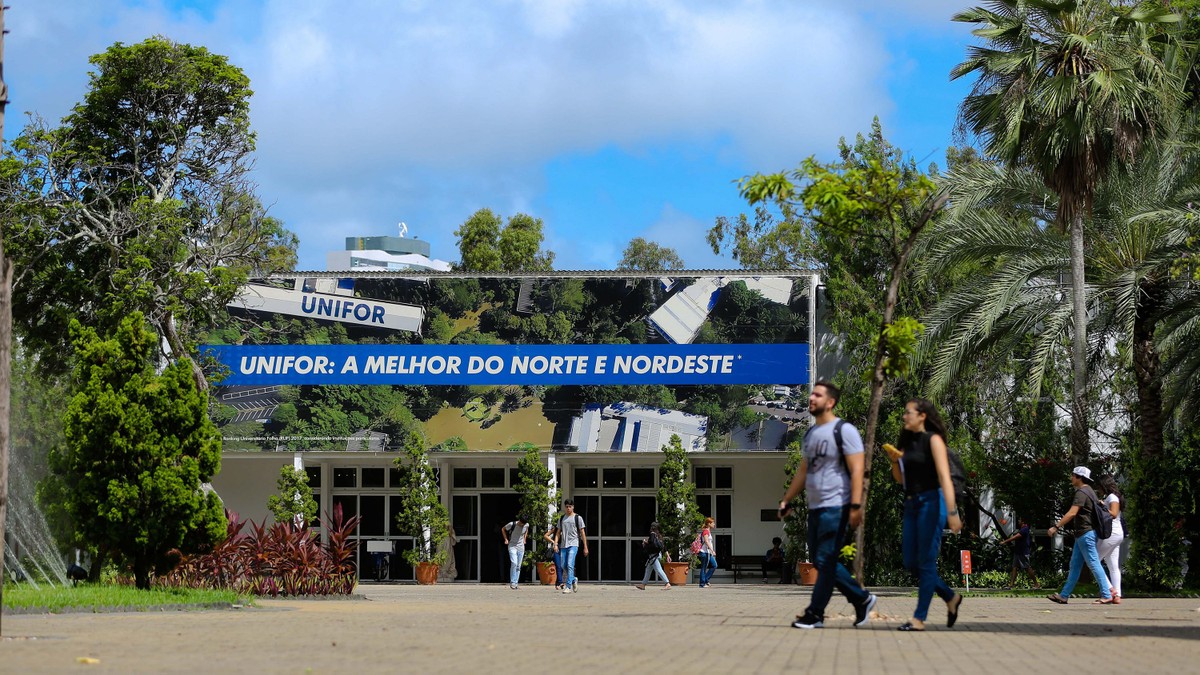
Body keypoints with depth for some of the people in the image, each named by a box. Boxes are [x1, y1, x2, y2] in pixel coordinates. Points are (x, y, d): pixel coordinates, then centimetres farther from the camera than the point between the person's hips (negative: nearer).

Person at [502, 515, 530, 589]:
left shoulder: (526, 525, -2)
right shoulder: (512, 524, -13)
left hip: (521, 547, 4)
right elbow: (503, 529, 5)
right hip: (512, 546, -4)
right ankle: (512, 583, -16)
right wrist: (506, 539, 0)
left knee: (518, 566, 3)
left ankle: (515, 583, 9)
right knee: (514, 563, -21)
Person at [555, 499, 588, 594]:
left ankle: (568, 586, -18)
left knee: (570, 565, -16)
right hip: (563, 545, 5)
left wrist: (585, 547, 0)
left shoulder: (577, 518, 3)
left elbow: (582, 533, 3)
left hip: (573, 544, -5)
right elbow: (558, 532, 17)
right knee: (564, 566, 7)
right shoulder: (561, 519, 15)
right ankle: (574, 580, 31)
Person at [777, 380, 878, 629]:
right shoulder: (811, 434, 17)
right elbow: (803, 471, 24)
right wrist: (786, 500, 21)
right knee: (821, 561, 9)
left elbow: (857, 469, -14)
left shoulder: (843, 430, -8)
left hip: (835, 507, -9)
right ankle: (862, 599, 19)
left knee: (825, 561, -7)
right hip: (815, 506, 9)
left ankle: (815, 614, -3)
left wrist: (855, 506, -22)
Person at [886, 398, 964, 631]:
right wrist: (894, 461, 1)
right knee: (910, 563, 8)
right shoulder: (906, 442, 13)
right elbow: (901, 479, 21)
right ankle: (951, 598, 25)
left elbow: (944, 477, -17)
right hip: (911, 504, 8)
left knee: (926, 562, -6)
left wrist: (952, 511, -26)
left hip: (931, 502, -8)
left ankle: (919, 618, -4)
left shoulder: (933, 440, -9)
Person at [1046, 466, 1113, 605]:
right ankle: (1063, 596, 14)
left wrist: (1056, 527, -22)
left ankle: (1106, 596, -9)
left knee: (1094, 564, -9)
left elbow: (1072, 513, -24)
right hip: (1083, 534, 10)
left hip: (1085, 533, -10)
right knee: (1074, 566, 11)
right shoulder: (1089, 491, 17)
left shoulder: (1081, 493, -15)